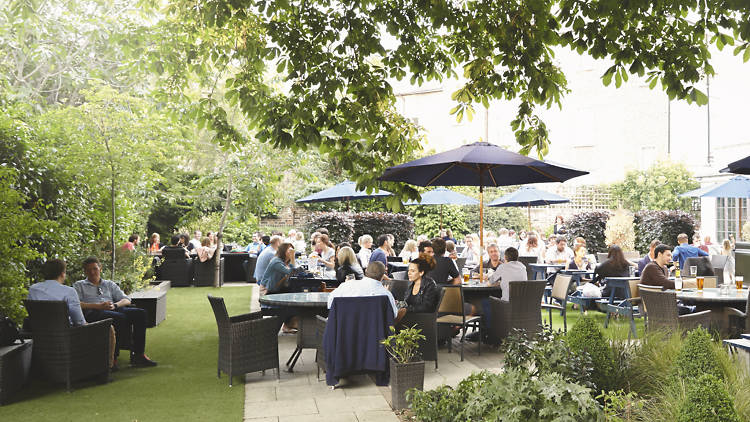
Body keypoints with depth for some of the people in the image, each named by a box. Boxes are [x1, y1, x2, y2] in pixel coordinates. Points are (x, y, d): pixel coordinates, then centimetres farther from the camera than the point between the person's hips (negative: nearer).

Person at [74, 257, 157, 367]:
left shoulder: (109, 284, 30)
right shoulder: (79, 285, 21)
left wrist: (115, 305, -4)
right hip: (93, 313, -5)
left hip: (114, 310, 5)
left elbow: (127, 300, 19)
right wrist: (99, 306, -12)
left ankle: (138, 355, -23)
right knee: (120, 317, -37)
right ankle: (113, 357, -31)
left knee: (140, 312, -23)